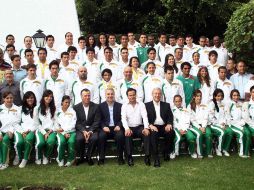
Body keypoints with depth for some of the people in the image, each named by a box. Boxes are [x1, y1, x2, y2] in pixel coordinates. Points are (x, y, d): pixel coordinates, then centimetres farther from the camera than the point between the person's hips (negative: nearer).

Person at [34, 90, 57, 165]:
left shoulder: (54, 109, 13)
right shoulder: (37, 108, 7)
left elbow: (56, 121, 8)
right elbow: (36, 123, 3)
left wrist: (51, 130, -8)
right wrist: (44, 133, -8)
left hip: (51, 130, 1)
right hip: (41, 130, -1)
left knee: (51, 141, -32)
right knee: (40, 142, -33)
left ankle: (46, 157, -2)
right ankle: (38, 158, -1)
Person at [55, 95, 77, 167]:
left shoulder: (72, 111, 9)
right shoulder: (58, 112, 8)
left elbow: (73, 124, 0)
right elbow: (57, 125, 3)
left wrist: (64, 129, -12)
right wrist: (64, 133, -10)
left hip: (71, 131, 0)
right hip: (61, 132, 0)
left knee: (71, 141, -32)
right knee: (61, 141, -33)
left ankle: (70, 159, -12)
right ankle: (60, 159, -10)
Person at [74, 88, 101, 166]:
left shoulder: (96, 107, 2)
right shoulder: (76, 107, 3)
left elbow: (97, 121, -2)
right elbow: (77, 122, -2)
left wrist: (90, 131, -17)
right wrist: (84, 131, -18)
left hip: (92, 128, 0)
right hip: (81, 129, 0)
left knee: (94, 138, -31)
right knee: (79, 139, -31)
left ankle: (88, 156, -6)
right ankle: (81, 157, -5)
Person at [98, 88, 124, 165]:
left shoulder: (119, 106, 13)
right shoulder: (101, 106, 11)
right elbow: (100, 119, 5)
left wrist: (119, 126, -12)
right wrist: (103, 127, -13)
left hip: (116, 128, 0)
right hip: (105, 128, 0)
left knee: (120, 135, -32)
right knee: (101, 136, -31)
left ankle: (120, 158, -17)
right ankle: (101, 158, -19)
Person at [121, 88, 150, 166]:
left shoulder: (141, 104, 8)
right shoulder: (124, 105, 7)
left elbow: (145, 117, -4)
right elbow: (123, 118, -6)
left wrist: (146, 128, -22)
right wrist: (127, 128, -26)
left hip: (139, 127, 1)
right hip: (129, 127, -1)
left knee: (147, 134, -29)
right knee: (127, 135, -33)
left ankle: (147, 156, -26)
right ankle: (129, 157, -27)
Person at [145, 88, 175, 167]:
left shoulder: (166, 105, 20)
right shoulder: (147, 105, 12)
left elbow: (170, 117, 11)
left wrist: (169, 124, -10)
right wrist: (150, 125, -17)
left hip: (164, 127, 2)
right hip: (153, 127, -2)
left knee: (171, 133, -29)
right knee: (153, 134, -35)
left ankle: (166, 153, -5)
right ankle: (156, 158, -31)